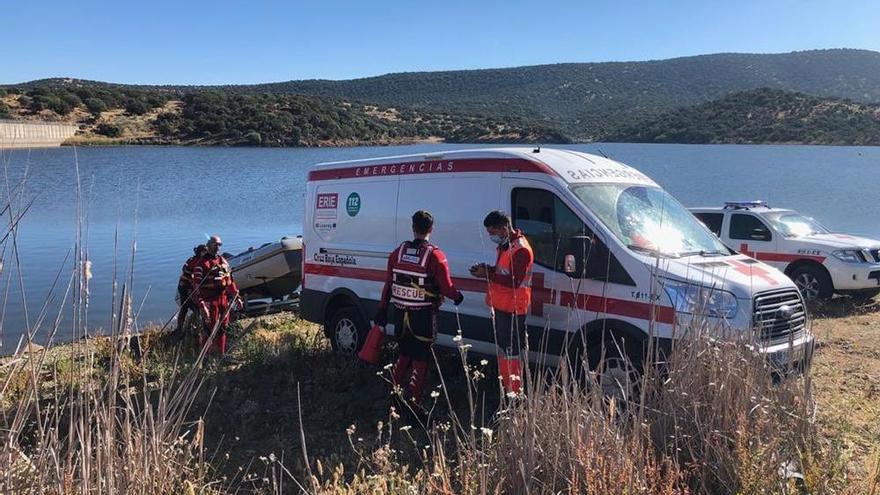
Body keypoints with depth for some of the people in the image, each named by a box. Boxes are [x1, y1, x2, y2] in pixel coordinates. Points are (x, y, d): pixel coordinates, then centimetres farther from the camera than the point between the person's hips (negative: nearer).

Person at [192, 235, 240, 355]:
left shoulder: (223, 261, 13)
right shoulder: (202, 264, -7)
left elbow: (230, 281, 19)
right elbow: (196, 286, -11)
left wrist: (236, 296, 14)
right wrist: (201, 304, -19)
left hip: (224, 299, 6)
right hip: (210, 301, -6)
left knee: (222, 328, 12)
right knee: (210, 329, -6)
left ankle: (221, 354, 22)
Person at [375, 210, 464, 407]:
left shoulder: (398, 252, 1)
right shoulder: (435, 256, -14)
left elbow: (388, 284, 5)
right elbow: (446, 287, -12)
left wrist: (382, 309, 13)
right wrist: (458, 296, 9)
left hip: (401, 315, 5)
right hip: (424, 317, -5)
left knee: (404, 355, 22)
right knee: (420, 361, 5)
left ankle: (393, 393, 25)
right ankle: (413, 403, 1)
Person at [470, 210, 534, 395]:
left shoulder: (520, 250, -21)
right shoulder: (503, 245, 11)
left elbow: (514, 281, -25)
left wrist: (488, 274, -20)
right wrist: (487, 269, 4)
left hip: (512, 308, -10)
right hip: (500, 305, 10)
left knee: (512, 352, -4)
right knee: (503, 348, 18)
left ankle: (513, 391, 4)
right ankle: (504, 385, 30)